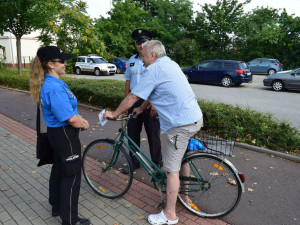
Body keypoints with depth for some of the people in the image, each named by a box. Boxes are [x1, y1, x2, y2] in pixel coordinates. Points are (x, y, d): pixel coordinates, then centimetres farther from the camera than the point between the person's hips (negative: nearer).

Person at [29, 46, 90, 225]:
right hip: (65, 135, -10)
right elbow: (71, 119, -26)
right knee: (72, 175, 3)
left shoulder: (50, 83, 7)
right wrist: (83, 124, -6)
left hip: (57, 133, 10)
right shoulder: (54, 87, -25)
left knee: (59, 169, 23)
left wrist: (80, 120, 4)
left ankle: (57, 206, 43)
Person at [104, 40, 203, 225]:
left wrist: (114, 114, 3)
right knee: (182, 159, 25)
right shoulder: (170, 63, 15)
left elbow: (132, 97, -10)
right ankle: (184, 195, 43)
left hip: (181, 124, -10)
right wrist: (141, 109, 28)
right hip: (195, 117, 10)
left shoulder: (154, 69, -13)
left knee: (172, 169, 1)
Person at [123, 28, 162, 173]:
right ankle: (134, 162, 28)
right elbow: (128, 81, 16)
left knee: (153, 135, 5)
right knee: (132, 133, 12)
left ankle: (157, 163, 23)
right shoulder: (132, 60, 11)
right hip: (134, 102, 6)